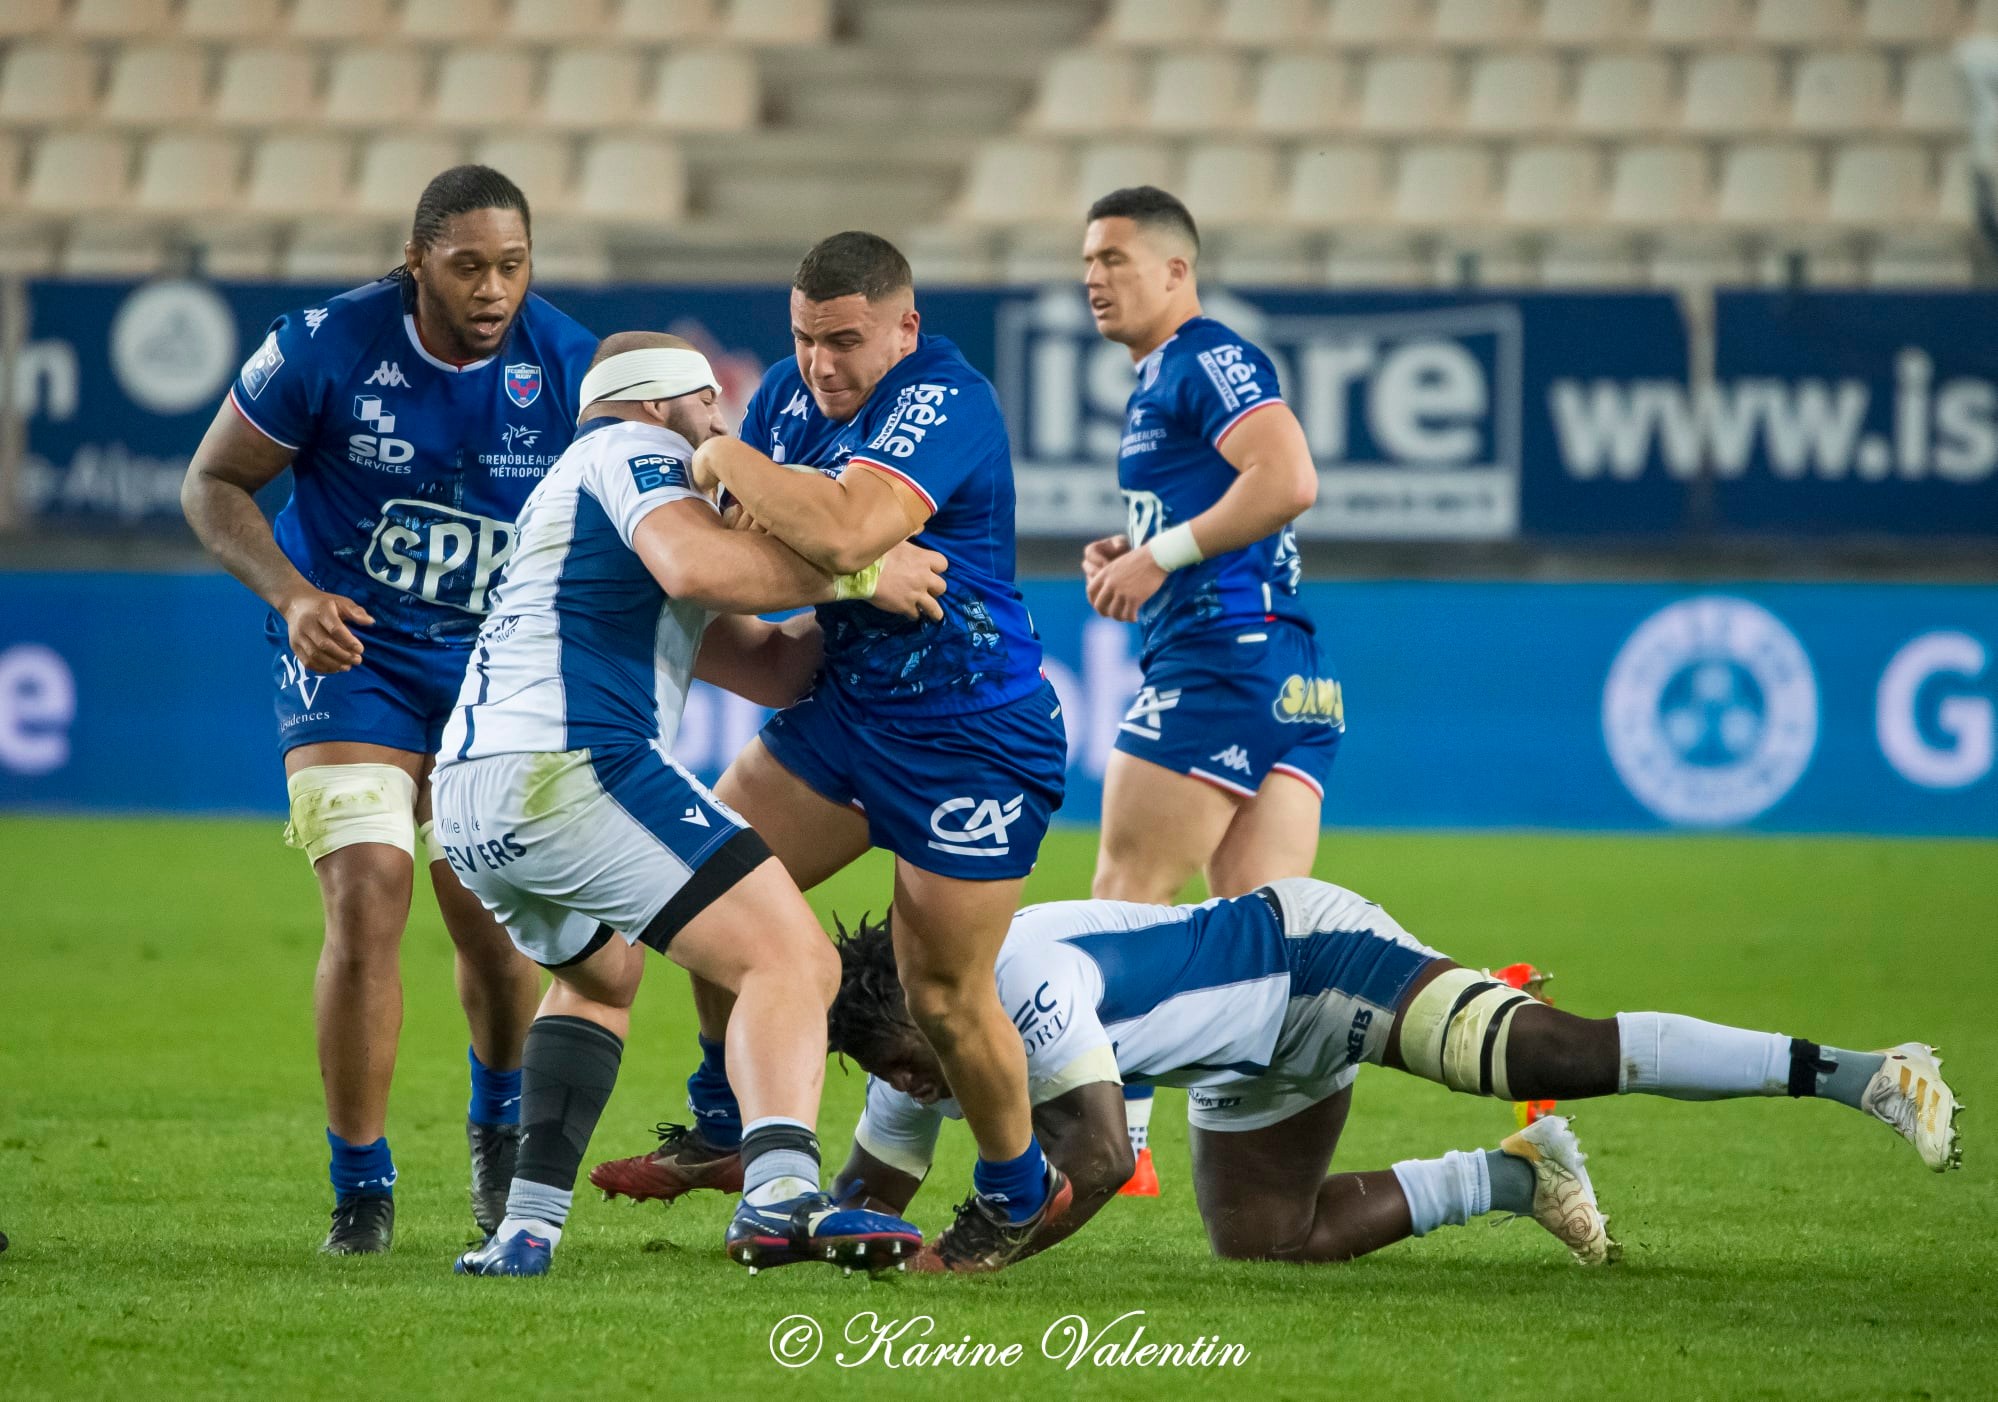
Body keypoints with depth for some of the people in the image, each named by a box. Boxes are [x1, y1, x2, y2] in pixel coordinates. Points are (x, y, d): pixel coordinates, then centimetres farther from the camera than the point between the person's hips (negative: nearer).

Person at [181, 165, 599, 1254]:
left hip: (497, 669, 2)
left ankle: (499, 1115, 36)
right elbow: (213, 484, -5)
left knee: (495, 926, 2)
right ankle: (360, 1187, -2)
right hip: (349, 652, -2)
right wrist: (291, 593, -20)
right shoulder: (325, 349, -17)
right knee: (367, 905, -16)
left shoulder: (570, 368, -11)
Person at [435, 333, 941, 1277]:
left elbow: (773, 669, 30)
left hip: (466, 801, 10)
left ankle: (527, 1228, 19)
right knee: (791, 960, -14)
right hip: (569, 765, -10)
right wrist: (854, 572, -8)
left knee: (600, 973, 35)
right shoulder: (630, 449, 7)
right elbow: (695, 561, -18)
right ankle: (781, 1192, -38)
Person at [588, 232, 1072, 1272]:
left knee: (945, 996, -3)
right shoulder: (790, 394, 2)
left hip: (971, 738, -8)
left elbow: (844, 533, -40)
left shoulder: (941, 402, -24)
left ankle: (1018, 1192, 20)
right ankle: (726, 1131, 21)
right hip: (845, 706, 8)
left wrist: (726, 458, -28)